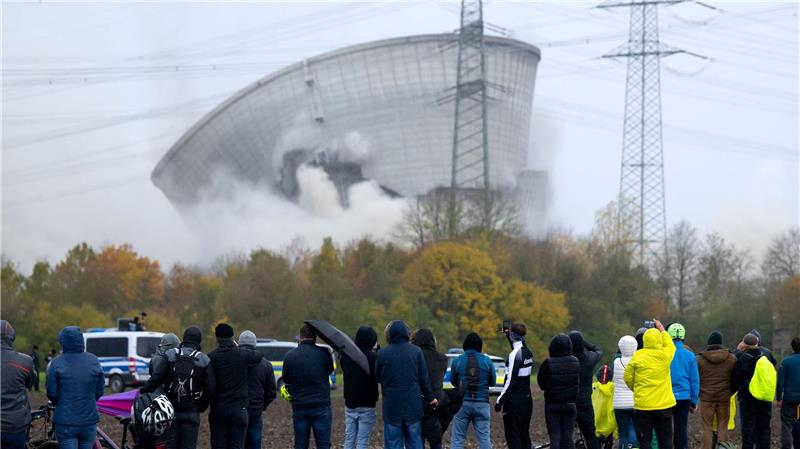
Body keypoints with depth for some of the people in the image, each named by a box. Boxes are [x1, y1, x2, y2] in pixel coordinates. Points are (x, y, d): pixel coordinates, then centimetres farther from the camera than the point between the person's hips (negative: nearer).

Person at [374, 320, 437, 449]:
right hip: (413, 405, 2)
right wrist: (430, 397, 14)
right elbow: (424, 378, 3)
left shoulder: (382, 354, -6)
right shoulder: (416, 351, -2)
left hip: (391, 405, -2)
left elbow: (378, 377, 5)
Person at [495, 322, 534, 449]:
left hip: (514, 401, -8)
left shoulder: (515, 354, -17)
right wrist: (510, 339, 30)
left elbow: (510, 381, -20)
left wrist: (500, 400, -16)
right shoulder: (528, 353, 7)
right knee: (524, 435, 14)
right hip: (527, 399, 8)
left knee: (512, 437, -5)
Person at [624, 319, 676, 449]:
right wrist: (662, 330, 33)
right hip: (664, 404, 2)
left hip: (642, 405, -2)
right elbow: (670, 345, 19)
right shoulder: (665, 355, -5)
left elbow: (628, 378, 1)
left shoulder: (637, 356, -7)